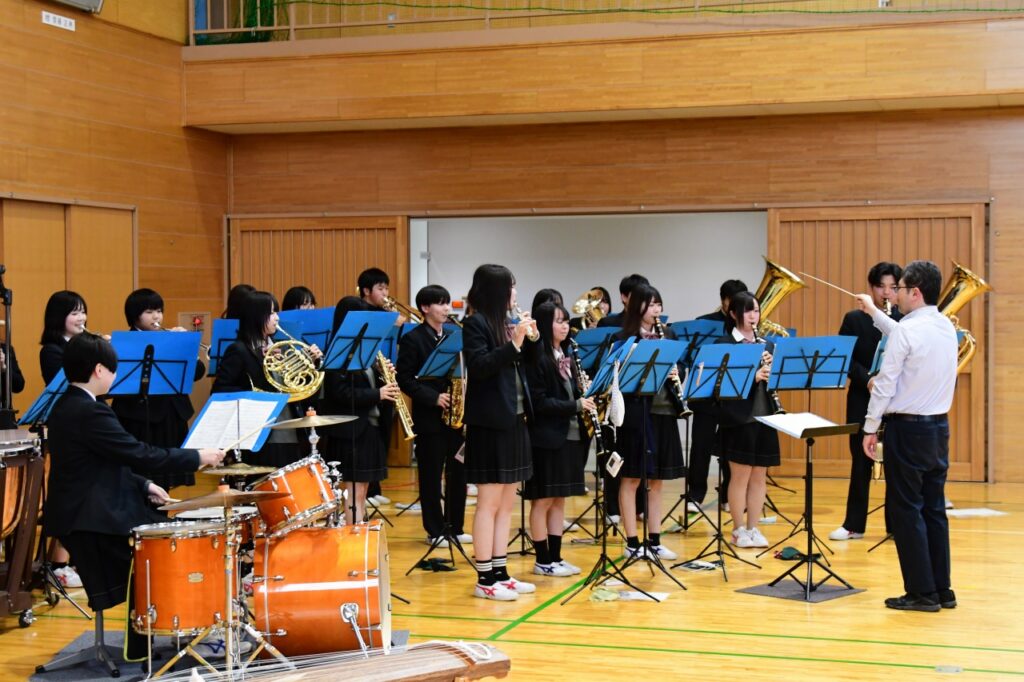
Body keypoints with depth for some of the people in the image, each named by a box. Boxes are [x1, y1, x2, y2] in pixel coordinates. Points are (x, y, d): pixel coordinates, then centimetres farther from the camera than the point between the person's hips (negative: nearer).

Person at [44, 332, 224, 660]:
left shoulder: (68, 406, 12)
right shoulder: (89, 412, -21)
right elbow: (140, 453, -21)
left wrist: (144, 486, 12)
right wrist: (198, 457, -12)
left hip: (86, 509, 10)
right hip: (90, 520, -10)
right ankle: (139, 647, 11)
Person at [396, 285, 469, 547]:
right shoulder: (412, 339, -5)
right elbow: (404, 379, -10)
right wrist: (434, 397, -18)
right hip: (429, 417, -5)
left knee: (458, 473, 8)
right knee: (431, 475, 2)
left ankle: (455, 527, 18)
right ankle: (435, 531, 9)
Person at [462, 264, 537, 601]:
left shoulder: (507, 323, 14)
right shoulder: (475, 324, -9)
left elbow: (523, 367, 17)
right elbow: (479, 366, -20)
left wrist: (531, 339, 1)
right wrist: (514, 344, -24)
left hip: (514, 421, 8)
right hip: (489, 424, -8)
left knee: (506, 503, 11)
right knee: (489, 502, -4)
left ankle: (500, 573, 17)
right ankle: (484, 579, 1)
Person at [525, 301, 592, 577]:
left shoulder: (566, 357, 14)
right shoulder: (536, 358, -11)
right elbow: (538, 402, -17)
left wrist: (585, 402, -3)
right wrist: (575, 405, -20)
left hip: (570, 435, 8)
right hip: (546, 438, -8)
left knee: (559, 500, 12)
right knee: (542, 501, 0)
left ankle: (556, 556, 18)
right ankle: (543, 560, 7)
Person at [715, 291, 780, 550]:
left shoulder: (767, 345, 13)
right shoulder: (724, 344, -4)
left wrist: (772, 371, -11)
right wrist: (753, 376, -23)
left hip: (764, 416, 5)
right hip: (739, 417, -5)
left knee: (759, 476, 8)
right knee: (741, 474, -1)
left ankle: (753, 528, 15)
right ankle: (738, 530, 9)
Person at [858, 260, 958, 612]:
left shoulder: (906, 330, -16)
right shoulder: (947, 327, 8)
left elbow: (885, 384, -15)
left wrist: (870, 428, -7)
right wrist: (874, 312, 36)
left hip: (907, 428, -8)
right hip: (938, 425, 8)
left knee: (906, 509, -1)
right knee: (934, 509, 12)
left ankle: (922, 592, 0)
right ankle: (942, 589, 15)